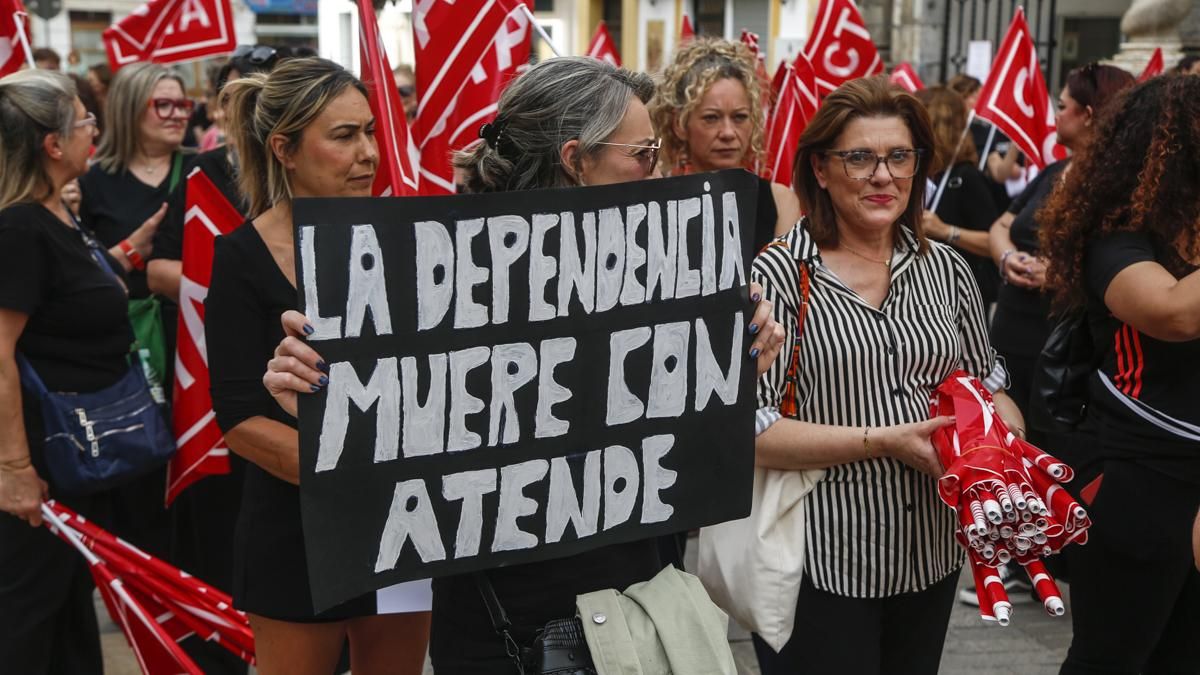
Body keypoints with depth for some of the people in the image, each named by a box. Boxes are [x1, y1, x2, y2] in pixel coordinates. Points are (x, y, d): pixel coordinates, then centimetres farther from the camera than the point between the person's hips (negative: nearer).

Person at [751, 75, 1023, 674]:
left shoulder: (945, 269, 5)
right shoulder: (778, 275, -12)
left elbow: (986, 383, 15)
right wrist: (882, 441, -21)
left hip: (929, 557, 6)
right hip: (819, 566, -5)